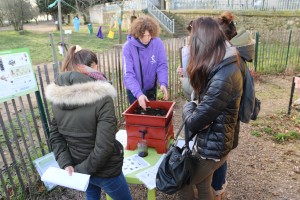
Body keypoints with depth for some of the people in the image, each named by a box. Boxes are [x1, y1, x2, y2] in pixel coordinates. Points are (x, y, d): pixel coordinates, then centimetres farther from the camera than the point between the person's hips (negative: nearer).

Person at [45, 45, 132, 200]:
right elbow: (104, 147, -28)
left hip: (77, 167, 6)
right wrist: (82, 169, -16)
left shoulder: (58, 98, -6)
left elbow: (55, 136, -1)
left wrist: (66, 163, -6)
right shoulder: (101, 99, -27)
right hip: (105, 171, -6)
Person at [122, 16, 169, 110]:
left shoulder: (158, 43, -17)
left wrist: (163, 83, -30)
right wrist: (138, 93, -40)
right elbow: (128, 74, -27)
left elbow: (162, 65, -12)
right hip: (134, 90, -2)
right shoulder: (128, 47, -23)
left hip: (151, 87, 2)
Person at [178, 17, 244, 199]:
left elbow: (194, 122, -27)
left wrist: (188, 107, -6)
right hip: (209, 141, 8)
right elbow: (204, 101, 8)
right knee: (203, 185, 25)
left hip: (212, 146, -8)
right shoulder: (224, 65, 2)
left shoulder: (223, 78, -32)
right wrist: (194, 105, -13)